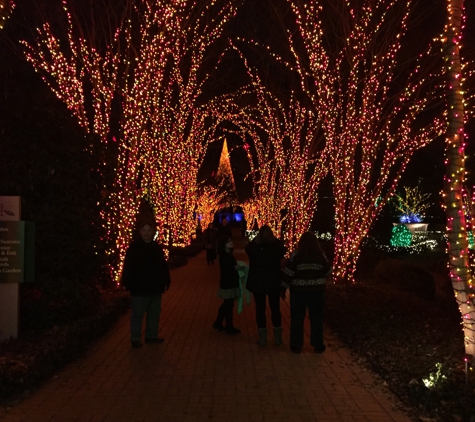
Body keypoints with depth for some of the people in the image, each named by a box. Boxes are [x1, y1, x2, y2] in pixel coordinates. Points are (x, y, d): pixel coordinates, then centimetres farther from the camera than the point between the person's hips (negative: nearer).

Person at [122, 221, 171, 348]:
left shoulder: (157, 247, 9)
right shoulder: (134, 247, -9)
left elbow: (163, 266, 13)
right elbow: (128, 267, -12)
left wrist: (165, 281, 10)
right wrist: (129, 284, -17)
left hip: (155, 287, 6)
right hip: (140, 288, -6)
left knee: (154, 312, 14)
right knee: (138, 314, 2)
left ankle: (151, 335, 27)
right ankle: (135, 339, 12)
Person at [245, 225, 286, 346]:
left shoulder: (253, 246, -10)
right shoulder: (277, 245, -11)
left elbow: (247, 248, 12)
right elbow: (283, 253, 9)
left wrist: (256, 239, 5)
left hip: (258, 283, 0)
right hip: (274, 282, 1)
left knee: (260, 309, 8)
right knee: (275, 309, 11)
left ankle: (262, 339, 11)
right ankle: (278, 338, 16)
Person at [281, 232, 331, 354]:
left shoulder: (296, 255, -9)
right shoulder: (321, 255, -5)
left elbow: (288, 272, -8)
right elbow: (327, 272, 5)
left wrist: (284, 288, 1)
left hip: (298, 290, -1)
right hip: (317, 290, 1)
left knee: (297, 318, 10)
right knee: (316, 318, 13)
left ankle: (296, 345, 15)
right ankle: (318, 345, 19)